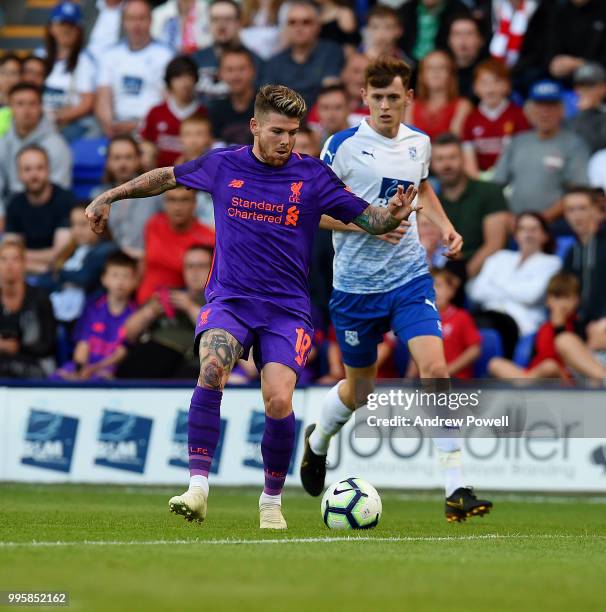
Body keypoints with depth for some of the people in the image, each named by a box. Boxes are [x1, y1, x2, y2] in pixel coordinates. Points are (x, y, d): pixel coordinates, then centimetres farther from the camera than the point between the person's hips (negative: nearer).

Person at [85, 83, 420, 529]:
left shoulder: (313, 176, 0)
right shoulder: (223, 165, 4)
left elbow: (366, 217, 1)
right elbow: (167, 178, 19)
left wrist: (393, 216, -20)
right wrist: (109, 197, 20)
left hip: (287, 309, 0)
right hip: (229, 300, 0)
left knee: (279, 402, -19)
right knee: (212, 369, -30)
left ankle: (272, 500, 6)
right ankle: (198, 487, -28)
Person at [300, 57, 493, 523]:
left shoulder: (419, 143, 5)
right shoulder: (343, 146, -9)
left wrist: (444, 224, 11)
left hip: (411, 278, 2)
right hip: (357, 284, -2)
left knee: (436, 370, -17)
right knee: (360, 389, 11)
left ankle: (456, 489, -17)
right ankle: (318, 440, 46)